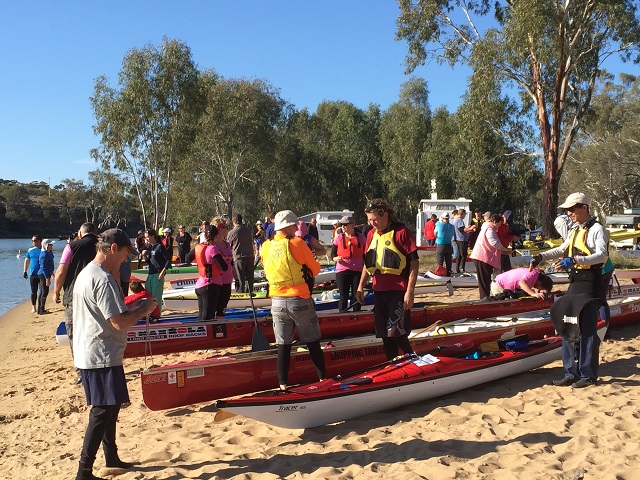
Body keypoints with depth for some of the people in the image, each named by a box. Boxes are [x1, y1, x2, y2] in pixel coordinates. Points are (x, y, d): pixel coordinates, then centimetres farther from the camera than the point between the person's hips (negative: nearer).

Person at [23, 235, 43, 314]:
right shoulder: (30, 250, 5)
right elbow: (27, 261, 11)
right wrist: (25, 271, 6)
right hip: (33, 274, 2)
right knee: (34, 292, 4)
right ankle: (33, 307, 12)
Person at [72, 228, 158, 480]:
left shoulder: (86, 273, 13)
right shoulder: (103, 279, -21)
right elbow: (119, 323, -25)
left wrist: (132, 309, 13)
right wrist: (143, 309, -10)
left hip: (88, 354, 11)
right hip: (102, 357, -11)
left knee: (111, 405, 20)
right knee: (102, 412, -3)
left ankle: (111, 457, 33)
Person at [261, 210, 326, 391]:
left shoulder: (266, 247, 2)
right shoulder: (297, 243, -10)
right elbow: (315, 269, -4)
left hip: (277, 302, 4)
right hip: (299, 300, -3)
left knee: (283, 344, 10)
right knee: (313, 342, 10)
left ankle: (283, 383, 12)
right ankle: (323, 378, 18)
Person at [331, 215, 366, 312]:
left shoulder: (361, 238, 3)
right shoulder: (339, 238, 4)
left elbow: (366, 256, 9)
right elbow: (332, 255, 5)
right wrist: (336, 258, -17)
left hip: (357, 271, 0)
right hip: (342, 271, 0)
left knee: (356, 296, 7)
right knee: (343, 296, 2)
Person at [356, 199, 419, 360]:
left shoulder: (401, 232, -10)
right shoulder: (372, 234, 10)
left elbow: (414, 263, -11)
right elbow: (367, 263, 20)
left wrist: (410, 291, -15)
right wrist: (361, 286, 15)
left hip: (398, 291, -7)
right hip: (379, 291, 7)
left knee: (396, 332, -9)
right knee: (385, 335, 11)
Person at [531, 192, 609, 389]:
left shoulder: (597, 229, -9)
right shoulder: (575, 230, 19)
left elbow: (602, 255, -21)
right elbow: (563, 249, 28)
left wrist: (575, 260, -33)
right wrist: (541, 256, 14)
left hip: (589, 284, -9)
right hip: (575, 283, 9)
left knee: (587, 329, -6)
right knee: (567, 328, 7)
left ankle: (588, 375, 3)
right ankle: (571, 374, 14)